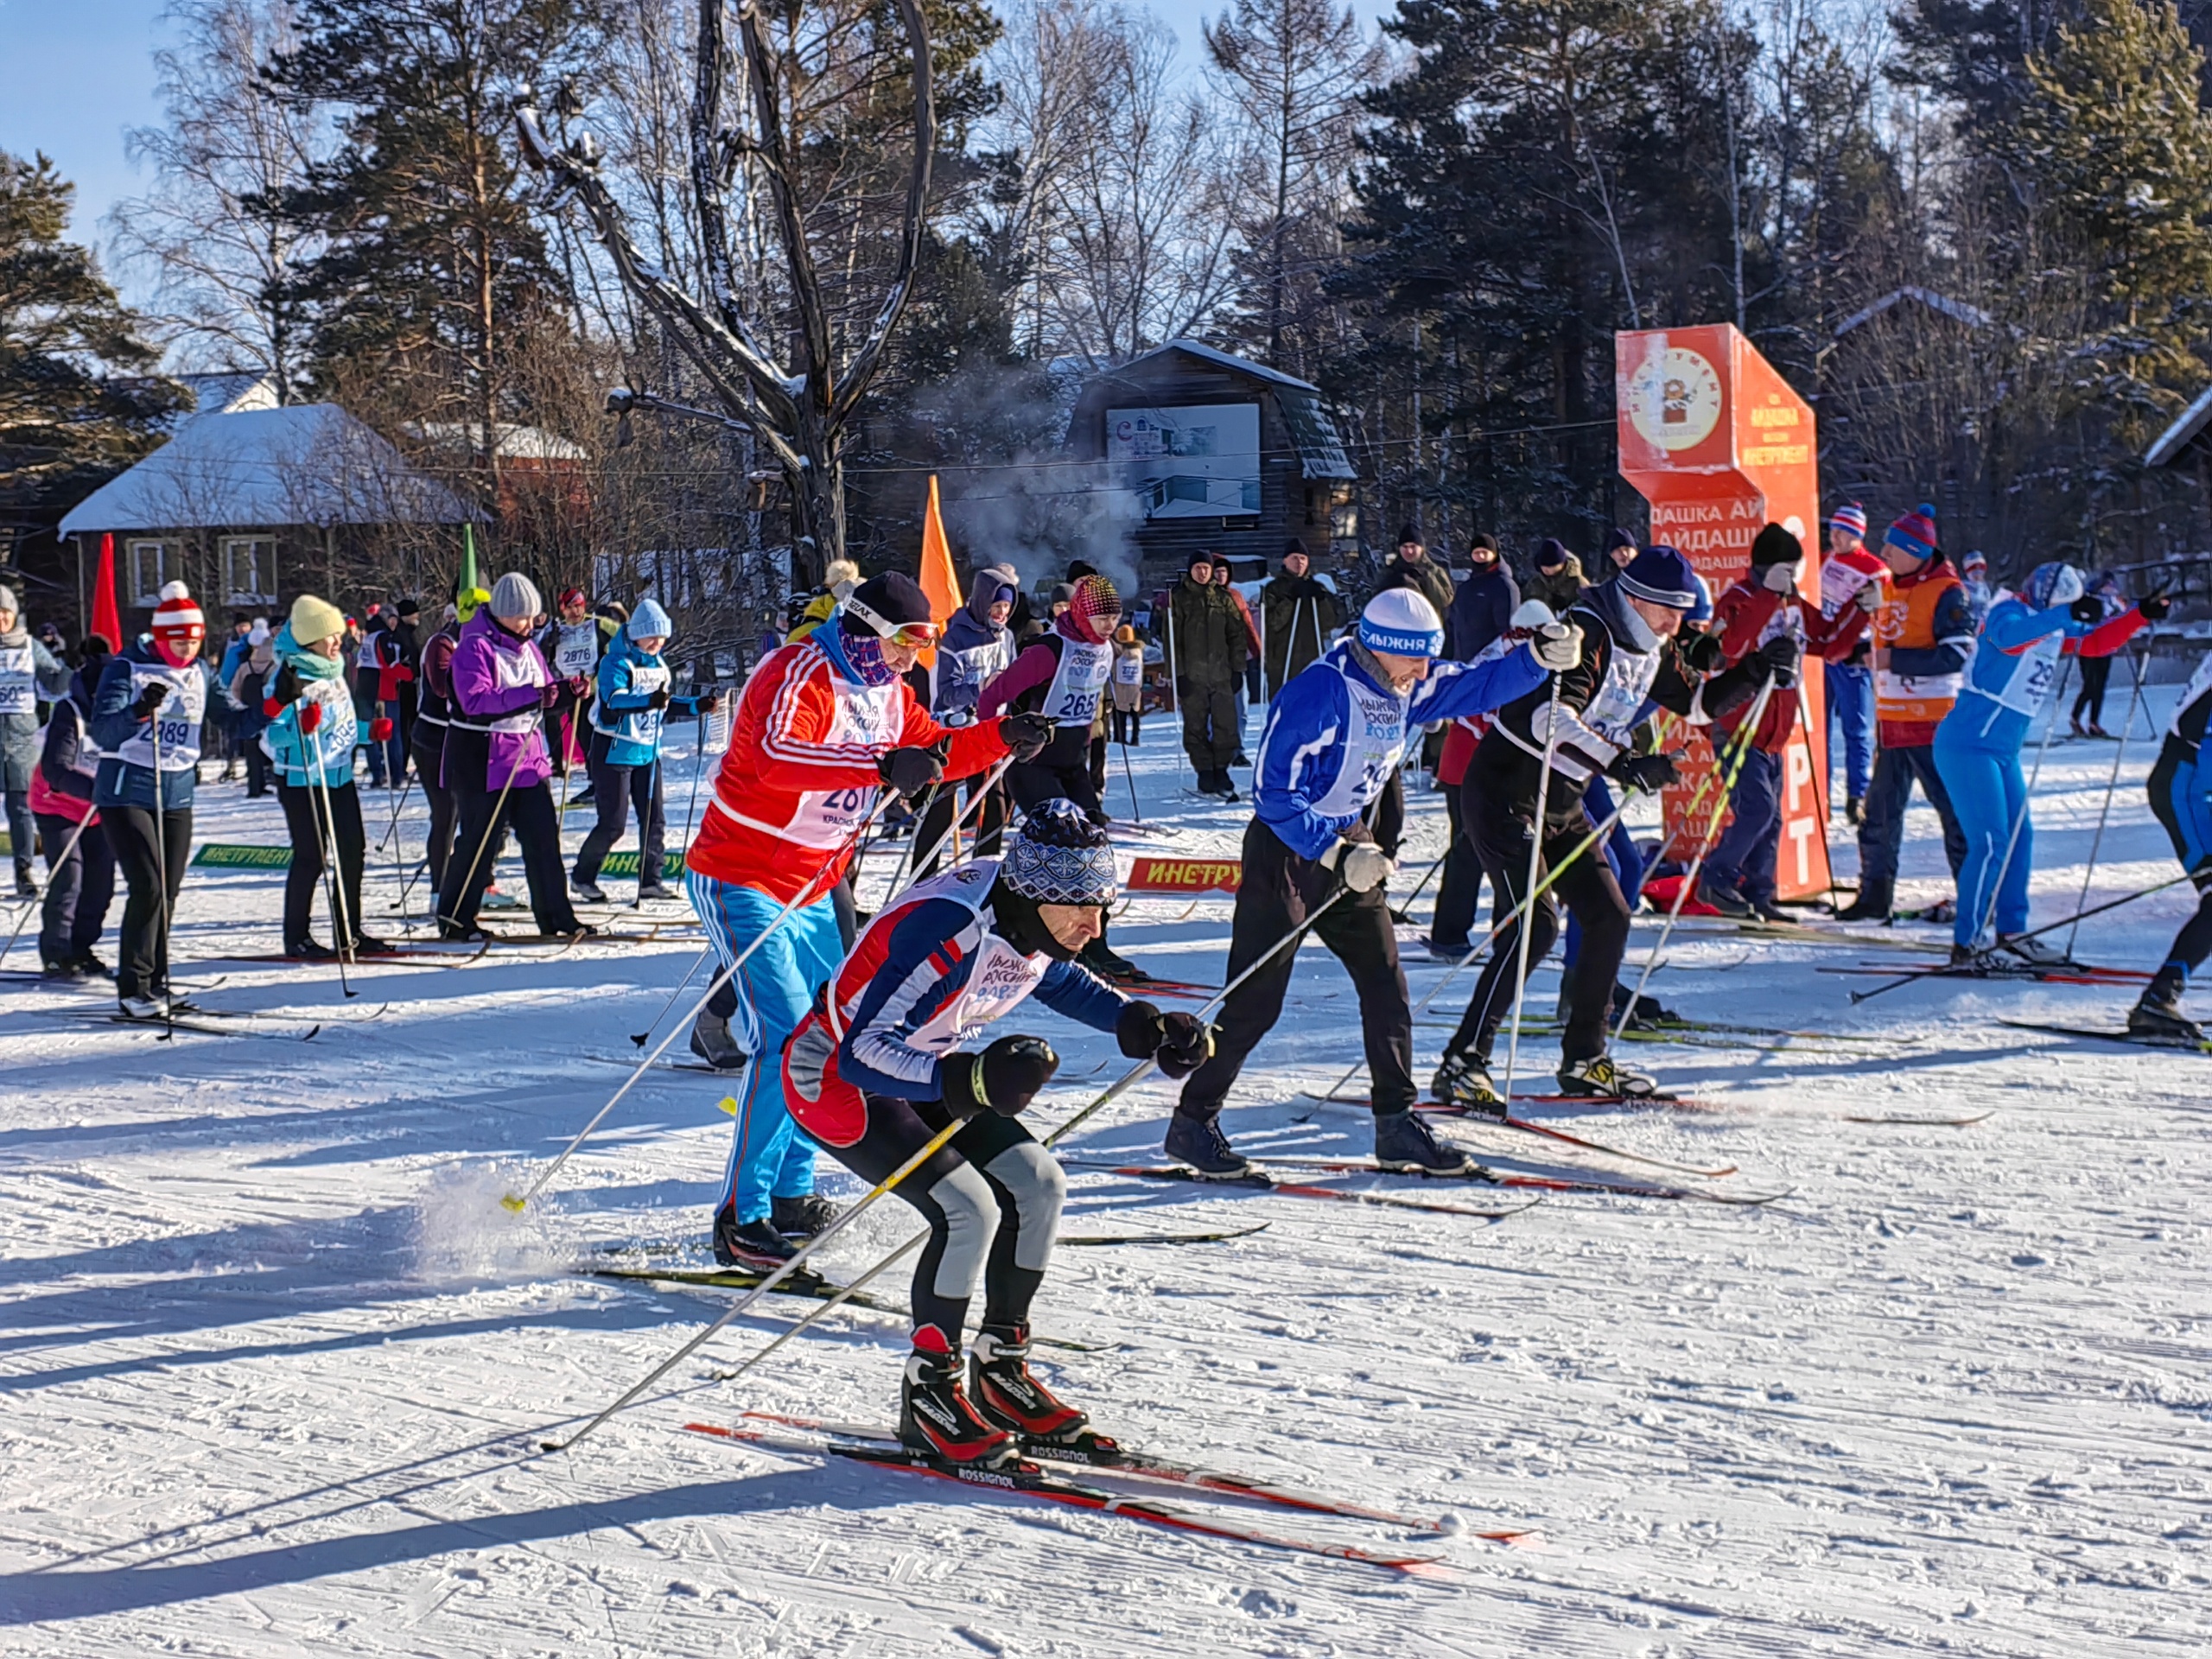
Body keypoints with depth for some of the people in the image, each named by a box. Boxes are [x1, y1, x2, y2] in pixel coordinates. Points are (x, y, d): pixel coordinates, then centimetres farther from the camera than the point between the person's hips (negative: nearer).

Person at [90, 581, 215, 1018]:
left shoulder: (200, 673, 7)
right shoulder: (126, 667, -9)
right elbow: (103, 732, -20)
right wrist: (139, 711, -38)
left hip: (177, 797, 5)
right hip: (126, 794, -5)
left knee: (167, 894, 6)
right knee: (148, 887, -15)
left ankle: (155, 983, 17)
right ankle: (133, 988, -8)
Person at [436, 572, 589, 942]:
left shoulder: (527, 647, 11)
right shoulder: (475, 648, -13)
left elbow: (544, 692, 18)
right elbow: (474, 700, -26)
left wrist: (565, 690, -4)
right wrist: (528, 695, -33)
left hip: (528, 756, 7)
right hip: (482, 759, -7)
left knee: (544, 835, 3)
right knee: (479, 840, -1)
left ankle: (555, 917, 9)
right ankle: (454, 919, 11)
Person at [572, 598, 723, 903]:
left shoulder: (659, 665, 10)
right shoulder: (616, 662, -14)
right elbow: (613, 701, -30)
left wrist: (698, 707, 4)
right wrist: (648, 701, -47)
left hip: (648, 752, 7)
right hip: (614, 751, -7)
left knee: (655, 819, 4)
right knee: (613, 823, -5)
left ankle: (650, 881, 14)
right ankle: (582, 876, 13)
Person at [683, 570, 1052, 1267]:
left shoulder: (886, 692, 9)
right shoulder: (795, 675, -20)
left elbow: (931, 750, 18)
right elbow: (775, 752, -38)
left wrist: (1002, 737, 1)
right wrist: (880, 766, -48)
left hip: (812, 894, 10)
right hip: (742, 883, -10)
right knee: (784, 1040, -18)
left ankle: (790, 1195, 23)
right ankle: (739, 1220, -15)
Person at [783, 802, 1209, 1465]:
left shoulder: (1035, 920, -9)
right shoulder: (949, 932, -35)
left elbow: (1062, 983, 17)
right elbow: (860, 1053, -37)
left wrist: (1147, 1027, 2)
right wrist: (970, 1079, -50)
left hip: (921, 1074, 8)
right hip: (837, 1078, -8)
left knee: (1037, 1184, -3)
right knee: (968, 1208, -22)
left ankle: (999, 1371, 10)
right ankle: (928, 1392, -4)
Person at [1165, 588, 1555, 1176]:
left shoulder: (1406, 686, 0)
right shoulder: (1318, 692, -23)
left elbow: (1479, 685, 8)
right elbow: (1273, 791, -23)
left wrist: (1539, 657, -9)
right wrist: (1334, 854, -26)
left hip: (1351, 845, 8)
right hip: (1286, 849, -8)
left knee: (1386, 986, 3)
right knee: (1255, 1000, -5)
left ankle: (1397, 1125, 10)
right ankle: (1193, 1121, 7)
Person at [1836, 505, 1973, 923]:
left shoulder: (1946, 592, -12)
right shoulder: (1888, 589, 12)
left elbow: (1957, 654, -21)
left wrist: (1896, 660, -21)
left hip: (1934, 722, -8)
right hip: (1892, 721, 8)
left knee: (1954, 809, -5)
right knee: (1881, 812, 12)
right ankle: (1875, 895, 21)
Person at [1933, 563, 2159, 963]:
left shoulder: (2055, 631, 14)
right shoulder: (2008, 612, -13)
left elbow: (2097, 642, 20)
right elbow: (2010, 636, -35)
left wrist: (2141, 614, 6)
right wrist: (2066, 614, -44)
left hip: (2002, 751, 10)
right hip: (1968, 746, -10)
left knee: (2019, 836, 13)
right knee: (1991, 843, -12)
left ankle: (2011, 931, 24)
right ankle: (1966, 944, -8)